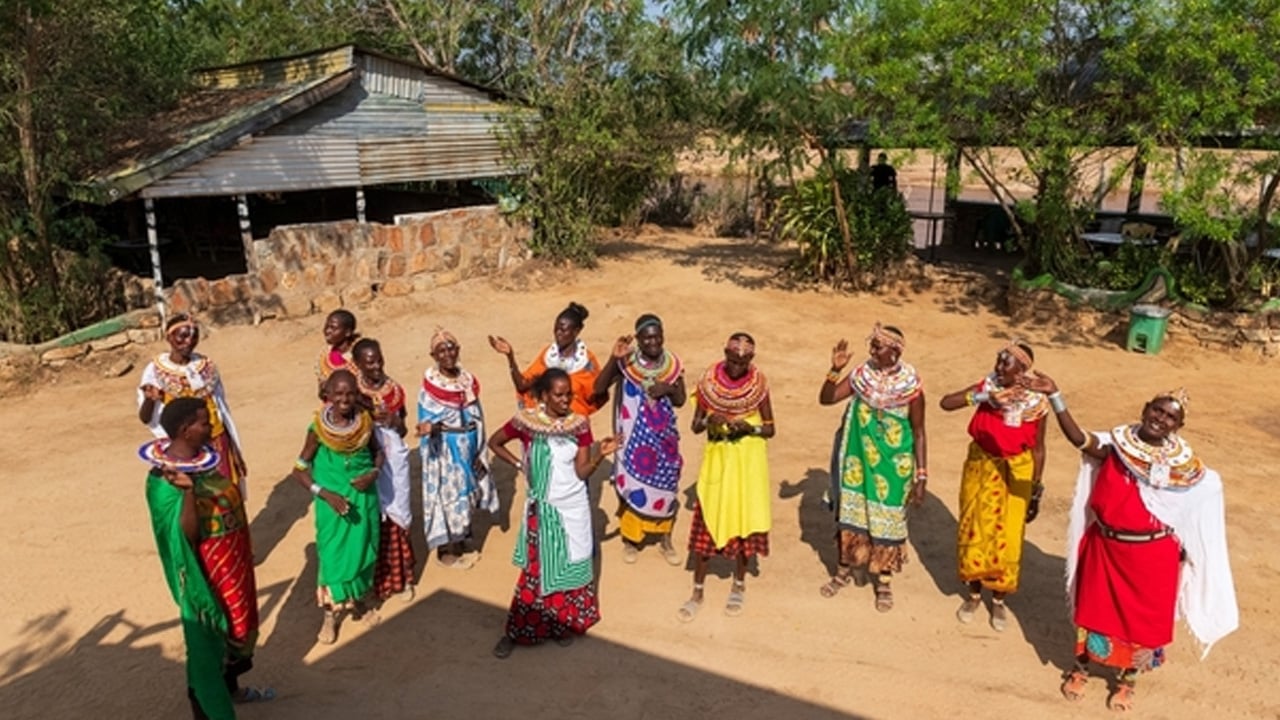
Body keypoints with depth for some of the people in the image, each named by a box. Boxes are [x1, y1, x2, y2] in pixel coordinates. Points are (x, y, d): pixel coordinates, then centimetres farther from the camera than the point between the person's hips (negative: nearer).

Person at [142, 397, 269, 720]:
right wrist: (188, 491, -42)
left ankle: (231, 687, 47)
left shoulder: (202, 455, 0)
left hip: (232, 559, 9)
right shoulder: (166, 479, -25)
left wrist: (243, 551, 21)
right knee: (207, 636, 8)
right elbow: (187, 534, -28)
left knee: (237, 624, 25)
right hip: (208, 568, -9)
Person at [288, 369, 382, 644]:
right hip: (333, 501, -3)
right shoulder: (318, 429, -16)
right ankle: (332, 612, 20)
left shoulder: (365, 422, -8)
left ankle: (355, 599, 38)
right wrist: (325, 493, -20)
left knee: (362, 549, 16)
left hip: (364, 498, 3)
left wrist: (373, 473, -11)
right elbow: (299, 470, -10)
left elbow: (378, 452, 8)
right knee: (334, 554, 4)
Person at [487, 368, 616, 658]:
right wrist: (519, 464, -4)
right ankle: (517, 630, 17)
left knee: (571, 566, 11)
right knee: (538, 569, 3)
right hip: (542, 508, -2)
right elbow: (494, 442, 3)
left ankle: (565, 623, 29)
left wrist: (600, 455, -27)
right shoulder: (526, 422, -12)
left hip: (574, 507, 2)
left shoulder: (579, 425, -8)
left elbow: (582, 472, -10)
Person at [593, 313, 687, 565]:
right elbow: (598, 388, -23)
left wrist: (669, 389, -19)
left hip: (663, 437, 3)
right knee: (632, 484, 7)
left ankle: (665, 539, 30)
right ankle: (630, 538, 28)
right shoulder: (626, 363, -13)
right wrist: (614, 359, -34)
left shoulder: (672, 364, -4)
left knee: (664, 484, 12)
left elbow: (681, 401, 3)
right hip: (633, 437, -2)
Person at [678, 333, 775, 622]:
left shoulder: (758, 383, -8)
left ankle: (739, 586, 31)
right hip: (717, 459, 0)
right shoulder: (710, 381, -8)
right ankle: (697, 593, 20)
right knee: (706, 524, 4)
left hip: (749, 462, 0)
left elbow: (770, 428, -1)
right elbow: (695, 425, -1)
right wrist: (710, 420, -22)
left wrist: (749, 427, -20)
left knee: (744, 521, 8)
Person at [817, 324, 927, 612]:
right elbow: (825, 399, -6)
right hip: (858, 460, 3)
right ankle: (844, 569, 33)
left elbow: (919, 433, -8)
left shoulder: (911, 386, -13)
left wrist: (921, 476, -9)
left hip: (892, 465, -3)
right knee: (850, 512, 13)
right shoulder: (861, 375, -6)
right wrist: (835, 370, -21)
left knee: (886, 519, 8)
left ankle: (884, 582, 26)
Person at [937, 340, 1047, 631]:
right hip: (981, 467, 2)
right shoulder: (988, 386, -13)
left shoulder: (1036, 403, -16)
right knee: (974, 532, 9)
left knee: (1006, 538, 4)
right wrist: (982, 396, -37)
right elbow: (946, 402, -25)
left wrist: (1036, 492, -3)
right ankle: (974, 593, 30)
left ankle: (999, 600, 27)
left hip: (1015, 472, -1)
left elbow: (1038, 449, -6)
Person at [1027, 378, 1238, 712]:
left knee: (1142, 620, 14)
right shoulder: (1116, 443, -11)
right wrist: (1054, 396, -40)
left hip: (1152, 556, 0)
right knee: (1094, 610, 16)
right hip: (1104, 546, 0)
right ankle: (1080, 669, 39)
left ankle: (1126, 681, 39)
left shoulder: (1182, 463, -9)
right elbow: (1078, 437, -29)